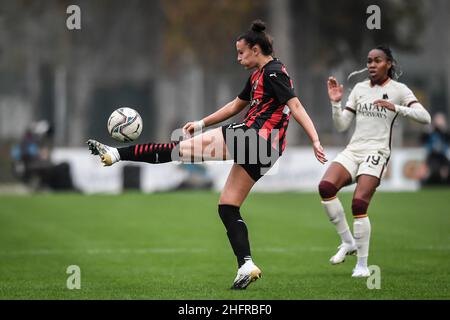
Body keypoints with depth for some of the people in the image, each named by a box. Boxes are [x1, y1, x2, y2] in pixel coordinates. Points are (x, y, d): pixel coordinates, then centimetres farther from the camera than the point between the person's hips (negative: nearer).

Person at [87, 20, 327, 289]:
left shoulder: (274, 73, -6)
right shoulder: (259, 75, 23)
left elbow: (296, 107, -15)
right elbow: (235, 106, 32)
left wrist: (315, 141, -23)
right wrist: (202, 123, 30)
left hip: (256, 135, -10)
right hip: (264, 150, 10)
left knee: (182, 148, -9)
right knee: (228, 207, 10)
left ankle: (116, 154, -8)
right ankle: (246, 266, 0)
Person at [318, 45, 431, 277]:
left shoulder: (398, 90, 0)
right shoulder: (359, 88, 14)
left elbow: (425, 117, -14)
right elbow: (341, 126, 14)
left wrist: (395, 107, -26)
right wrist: (335, 102, -2)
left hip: (376, 153, -5)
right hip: (353, 151, 5)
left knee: (359, 204, -18)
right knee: (326, 186, -21)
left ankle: (362, 264, -4)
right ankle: (348, 242, -6)